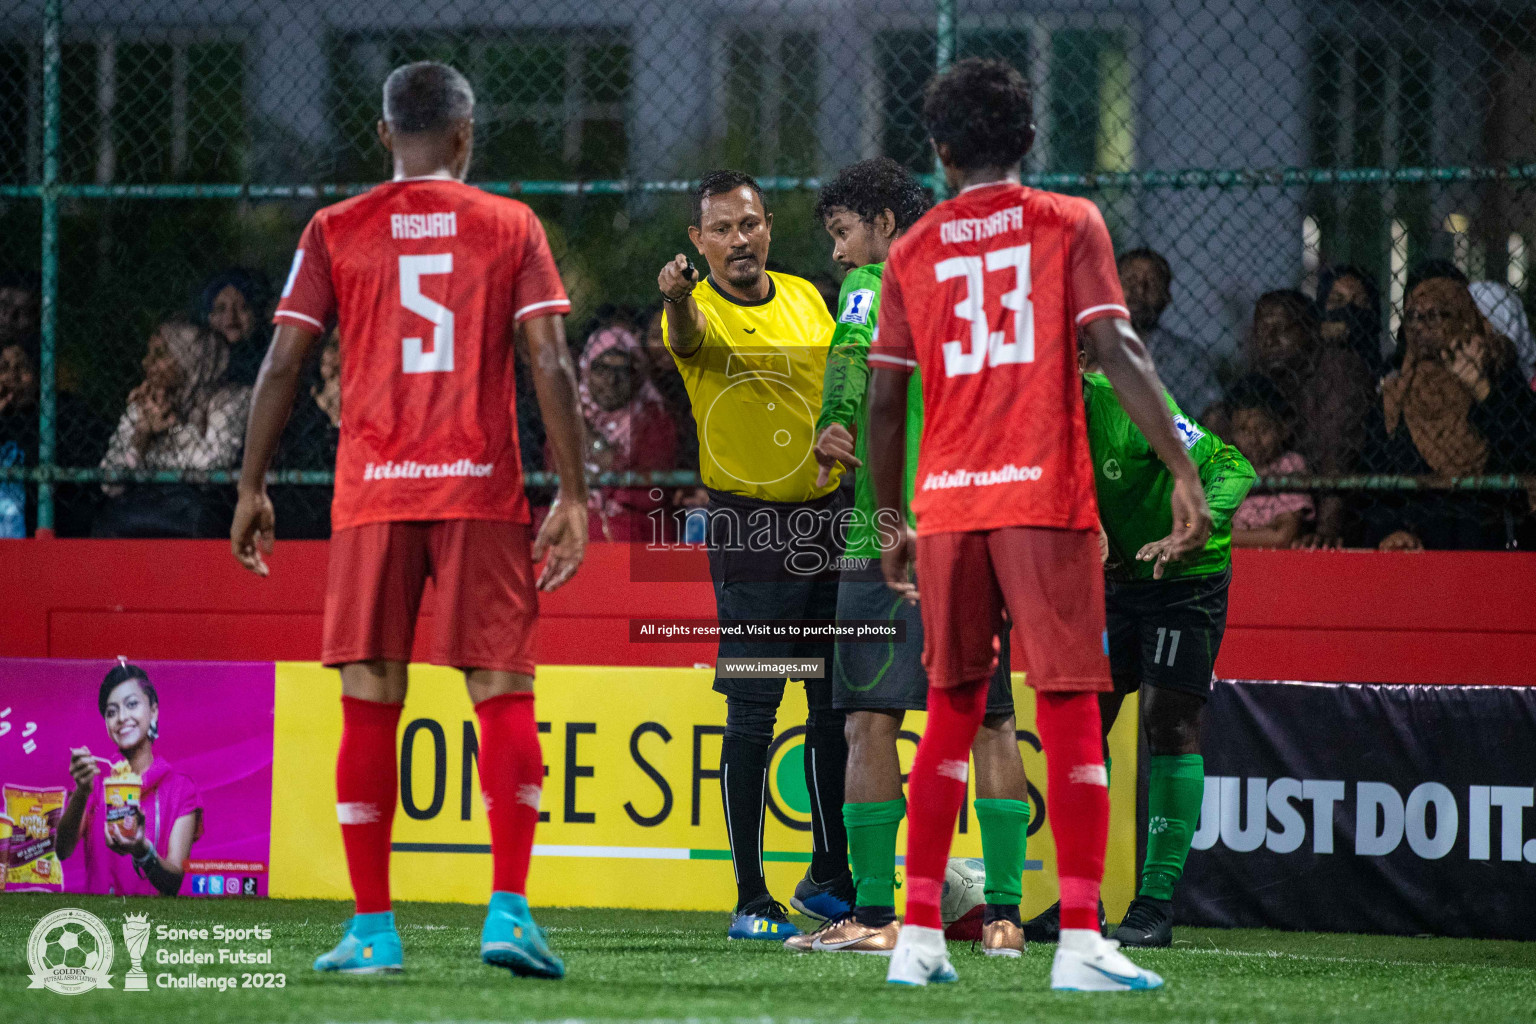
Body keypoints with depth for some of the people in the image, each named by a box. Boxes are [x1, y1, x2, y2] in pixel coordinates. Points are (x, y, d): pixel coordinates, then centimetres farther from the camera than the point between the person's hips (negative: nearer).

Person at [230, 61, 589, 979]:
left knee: (370, 704, 4)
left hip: (374, 492, 1)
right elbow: (552, 366, -3)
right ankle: (510, 911, -9)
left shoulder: (336, 232, 6)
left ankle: (373, 929, 4)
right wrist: (574, 497, -1)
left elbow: (284, 363, 2)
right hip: (483, 491, -1)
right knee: (504, 696, 2)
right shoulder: (509, 226, 5)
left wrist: (252, 489, 10)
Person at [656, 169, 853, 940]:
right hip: (748, 527, -6)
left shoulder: (805, 298, 9)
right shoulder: (699, 309, -9)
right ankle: (750, 898, -5)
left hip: (828, 516, 6)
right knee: (753, 713, -8)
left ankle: (829, 876, 24)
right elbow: (687, 338, -34)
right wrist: (676, 298, -55)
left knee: (838, 705, 11)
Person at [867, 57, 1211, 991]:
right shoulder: (1069, 224, 3)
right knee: (1070, 712, -3)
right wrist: (1185, 473, -11)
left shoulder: (913, 250, 10)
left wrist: (892, 521, 20)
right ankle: (1081, 940, -12)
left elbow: (884, 401, 10)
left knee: (953, 711, 12)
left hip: (946, 505, 3)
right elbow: (1117, 353, -9)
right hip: (1045, 496, -3)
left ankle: (919, 936, 9)